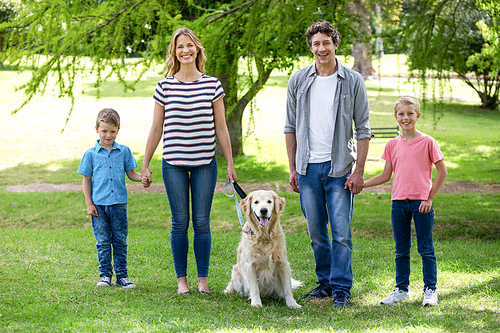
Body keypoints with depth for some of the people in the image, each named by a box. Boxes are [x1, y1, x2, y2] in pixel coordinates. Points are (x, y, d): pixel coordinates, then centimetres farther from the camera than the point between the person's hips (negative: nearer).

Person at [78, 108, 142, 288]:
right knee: (103, 242, 4)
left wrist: (143, 178, -12)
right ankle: (105, 275, 13)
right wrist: (89, 204, -1)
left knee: (120, 240, 5)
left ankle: (121, 275, 13)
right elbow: (86, 180, 4)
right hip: (99, 204, -1)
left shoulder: (124, 151, 5)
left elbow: (131, 173, 10)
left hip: (119, 203, 1)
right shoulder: (91, 154, 1)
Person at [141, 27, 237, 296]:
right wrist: (145, 166, 7)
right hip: (173, 163, 0)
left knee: (201, 222, 2)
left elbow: (221, 128, 6)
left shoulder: (212, 85, 4)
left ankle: (203, 280, 12)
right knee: (180, 223, 3)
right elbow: (156, 129, 7)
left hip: (205, 163, 0)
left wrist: (230, 164, 5)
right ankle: (181, 280, 13)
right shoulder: (165, 87, 3)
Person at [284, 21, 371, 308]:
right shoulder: (298, 80, 6)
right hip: (308, 168, 3)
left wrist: (359, 172, -7)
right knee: (316, 233, 9)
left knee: (341, 232, -5)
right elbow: (291, 127, 11)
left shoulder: (353, 81, -1)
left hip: (339, 167, -3)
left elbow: (363, 130, -1)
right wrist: (293, 168, 7)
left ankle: (342, 288, 3)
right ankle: (326, 282, 23)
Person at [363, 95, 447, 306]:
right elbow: (386, 176, 10)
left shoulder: (427, 142, -4)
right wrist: (359, 184, 1)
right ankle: (401, 289, 20)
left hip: (421, 202, -4)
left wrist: (429, 198, -6)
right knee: (401, 250, 11)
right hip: (399, 202, 4)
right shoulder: (393, 145, 6)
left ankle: (430, 290, 10)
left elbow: (442, 172, -1)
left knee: (425, 249, 2)